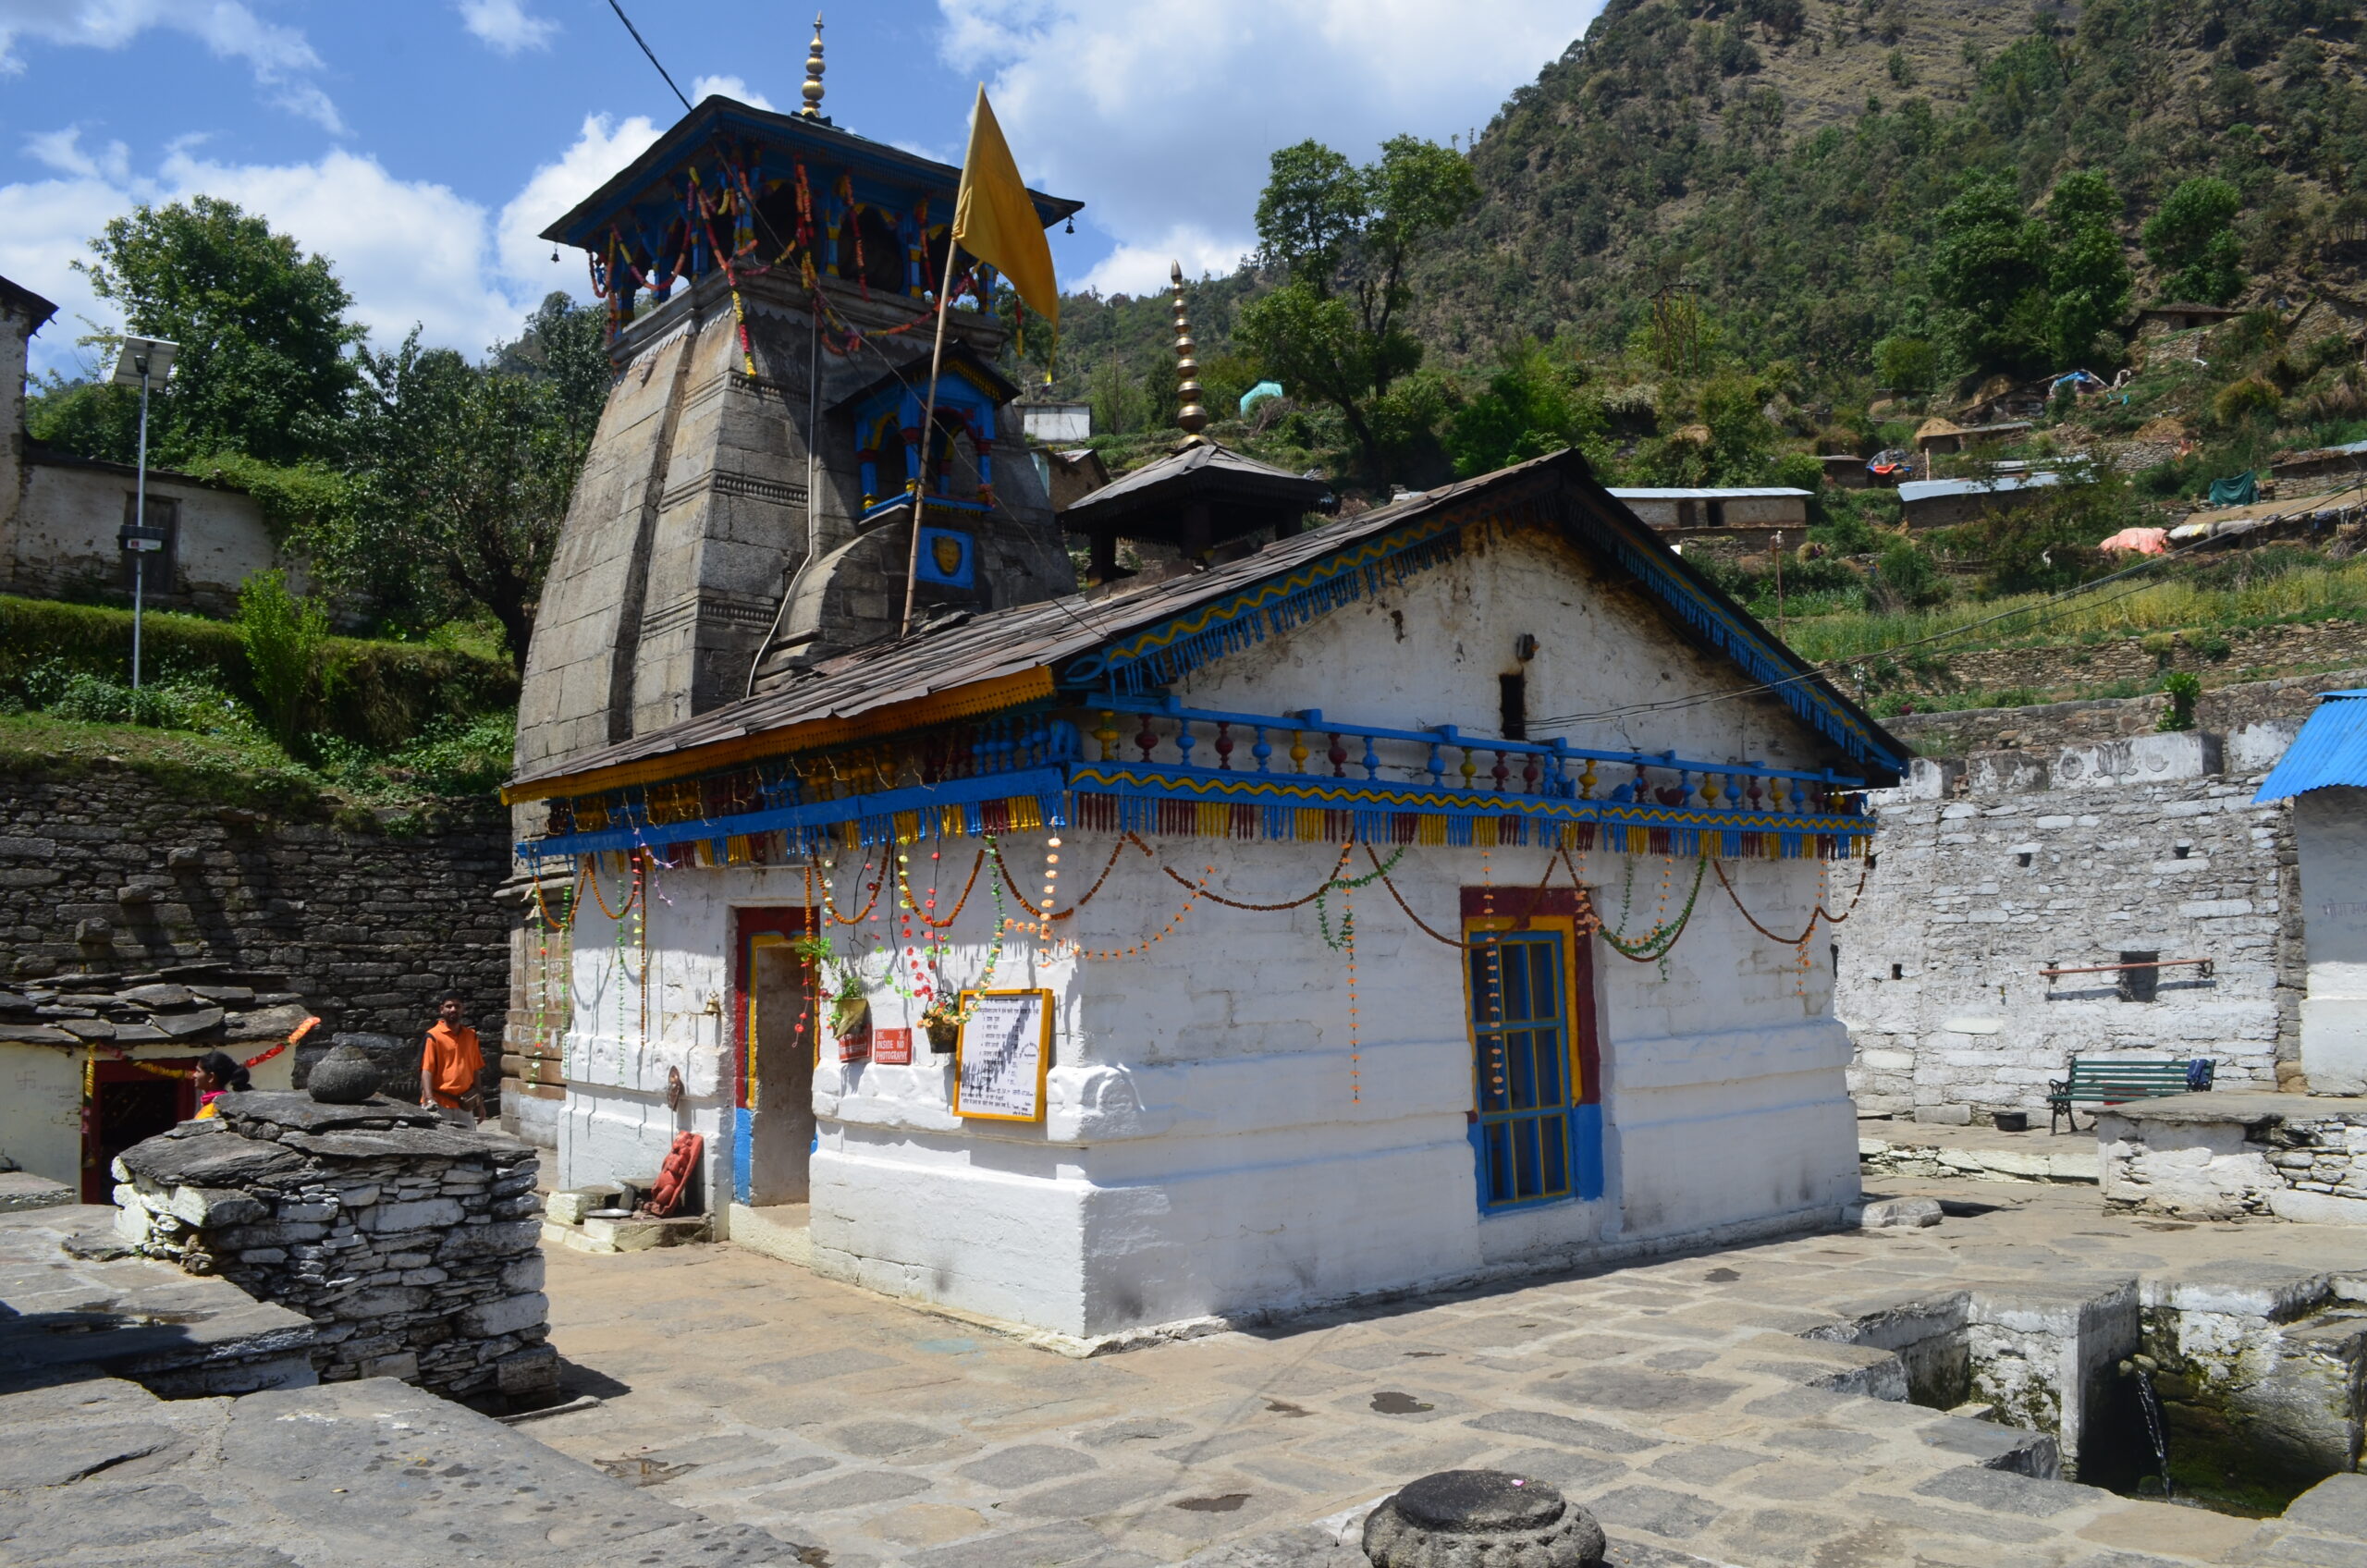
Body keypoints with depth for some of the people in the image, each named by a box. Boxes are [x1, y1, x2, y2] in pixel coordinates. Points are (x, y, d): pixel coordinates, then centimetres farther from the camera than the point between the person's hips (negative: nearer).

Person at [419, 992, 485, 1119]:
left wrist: (479, 1102, 14)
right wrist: (429, 1099, -23)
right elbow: (426, 1070, -11)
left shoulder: (471, 1035, 10)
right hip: (439, 1105, -5)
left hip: (464, 1105, 5)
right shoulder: (433, 1036, -5)